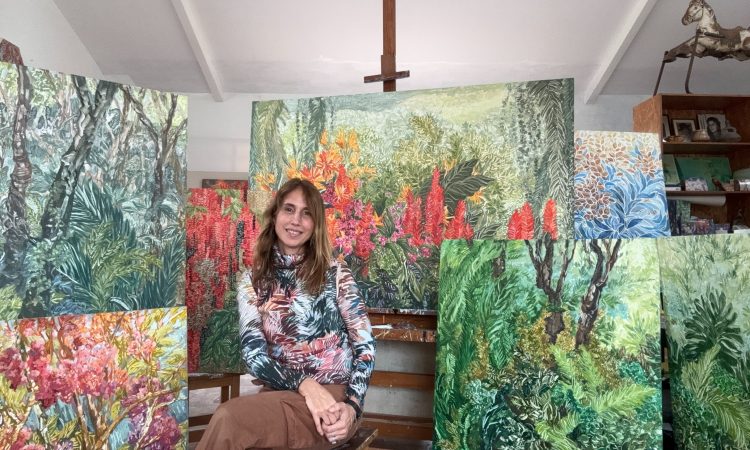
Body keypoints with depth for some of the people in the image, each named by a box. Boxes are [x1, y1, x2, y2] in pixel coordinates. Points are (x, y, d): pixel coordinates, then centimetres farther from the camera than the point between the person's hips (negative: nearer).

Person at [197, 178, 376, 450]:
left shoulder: (336, 273, 0)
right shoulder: (252, 281, 7)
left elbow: (365, 344, -2)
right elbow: (252, 352, -4)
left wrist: (352, 405, -16)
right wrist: (303, 385, -20)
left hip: (335, 394, -2)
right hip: (283, 393, 2)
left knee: (229, 420, -28)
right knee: (229, 419, -32)